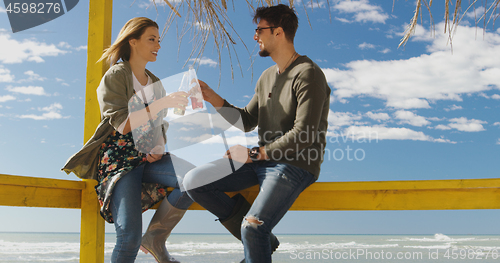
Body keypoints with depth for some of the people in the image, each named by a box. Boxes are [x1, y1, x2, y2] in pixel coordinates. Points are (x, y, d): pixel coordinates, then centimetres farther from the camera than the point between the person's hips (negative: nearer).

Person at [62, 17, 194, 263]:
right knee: (130, 236, -23)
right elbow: (122, 124, -14)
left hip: (149, 158, 6)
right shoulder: (116, 76, -1)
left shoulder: (155, 83, 18)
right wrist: (164, 103, -20)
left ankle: (156, 237, -8)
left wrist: (159, 147, 1)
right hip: (119, 158, -6)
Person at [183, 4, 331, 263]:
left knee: (252, 228, -28)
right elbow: (246, 122, 17)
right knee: (193, 182, -5)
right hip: (262, 160, 8)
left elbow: (302, 136, -21)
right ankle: (261, 239, 2)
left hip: (295, 166, -8)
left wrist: (254, 154, -18)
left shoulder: (308, 75, -13)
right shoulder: (267, 77, 14)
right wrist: (213, 99, 5)